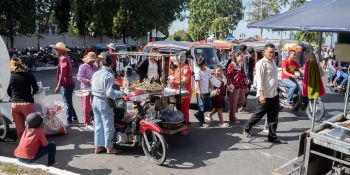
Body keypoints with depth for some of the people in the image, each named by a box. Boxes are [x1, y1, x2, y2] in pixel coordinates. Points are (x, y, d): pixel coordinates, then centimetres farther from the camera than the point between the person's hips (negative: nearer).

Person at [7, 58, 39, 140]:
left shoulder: (11, 76, 4)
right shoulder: (29, 75, -1)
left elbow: (9, 92, 12)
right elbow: (36, 88, 6)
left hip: (14, 105, 3)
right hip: (27, 104, -3)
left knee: (19, 129, 11)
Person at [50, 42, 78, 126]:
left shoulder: (63, 59, -16)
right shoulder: (65, 57, 15)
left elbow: (62, 74, -23)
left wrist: (58, 86, -24)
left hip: (66, 84, -10)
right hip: (69, 83, 10)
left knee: (68, 103, -1)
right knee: (69, 102, 18)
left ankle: (69, 121, 7)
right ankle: (74, 118, 28)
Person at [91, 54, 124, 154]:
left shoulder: (96, 73, 4)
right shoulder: (109, 75, -20)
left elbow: (93, 87, 9)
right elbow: (110, 93, -23)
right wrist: (121, 94, -12)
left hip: (95, 100, 8)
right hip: (104, 102, -7)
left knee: (98, 124, 15)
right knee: (108, 125, 6)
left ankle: (98, 146, 24)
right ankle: (109, 148, 17)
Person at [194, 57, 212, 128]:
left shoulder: (208, 70, 6)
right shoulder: (198, 72, -12)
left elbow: (209, 80, 13)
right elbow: (198, 83, -14)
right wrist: (200, 93, -19)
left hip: (207, 92, 7)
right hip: (201, 93, -7)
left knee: (209, 106, 13)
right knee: (202, 107, -1)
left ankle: (198, 114, 30)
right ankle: (202, 122, 11)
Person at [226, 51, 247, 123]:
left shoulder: (241, 65, 16)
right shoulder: (232, 65, -9)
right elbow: (228, 75, -14)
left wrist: (245, 85, 21)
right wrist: (230, 84, -23)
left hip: (242, 86, 8)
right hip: (235, 86, -8)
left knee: (242, 101, 13)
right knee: (234, 102, 0)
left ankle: (232, 112, 31)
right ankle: (232, 118, 12)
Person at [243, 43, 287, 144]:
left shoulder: (273, 62, 12)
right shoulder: (261, 63, -14)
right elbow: (259, 80, -20)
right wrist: (261, 94, -26)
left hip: (274, 94, 8)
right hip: (265, 96, -8)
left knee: (273, 117, 9)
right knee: (258, 115, 6)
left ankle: (272, 137, 17)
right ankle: (246, 129, 26)